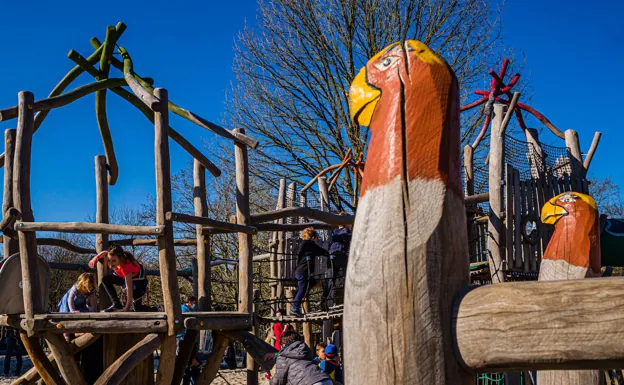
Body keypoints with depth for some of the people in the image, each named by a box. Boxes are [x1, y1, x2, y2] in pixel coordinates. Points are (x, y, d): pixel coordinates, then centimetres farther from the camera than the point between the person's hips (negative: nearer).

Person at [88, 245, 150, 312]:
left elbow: (129, 288, -43)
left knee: (138, 308, -10)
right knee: (106, 279, -11)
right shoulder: (114, 257, -24)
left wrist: (127, 308, -46)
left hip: (138, 280, -7)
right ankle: (116, 305, -8)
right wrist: (95, 258, -17)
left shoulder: (127, 266, -42)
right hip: (125, 277, 7)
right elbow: (105, 253, 2)